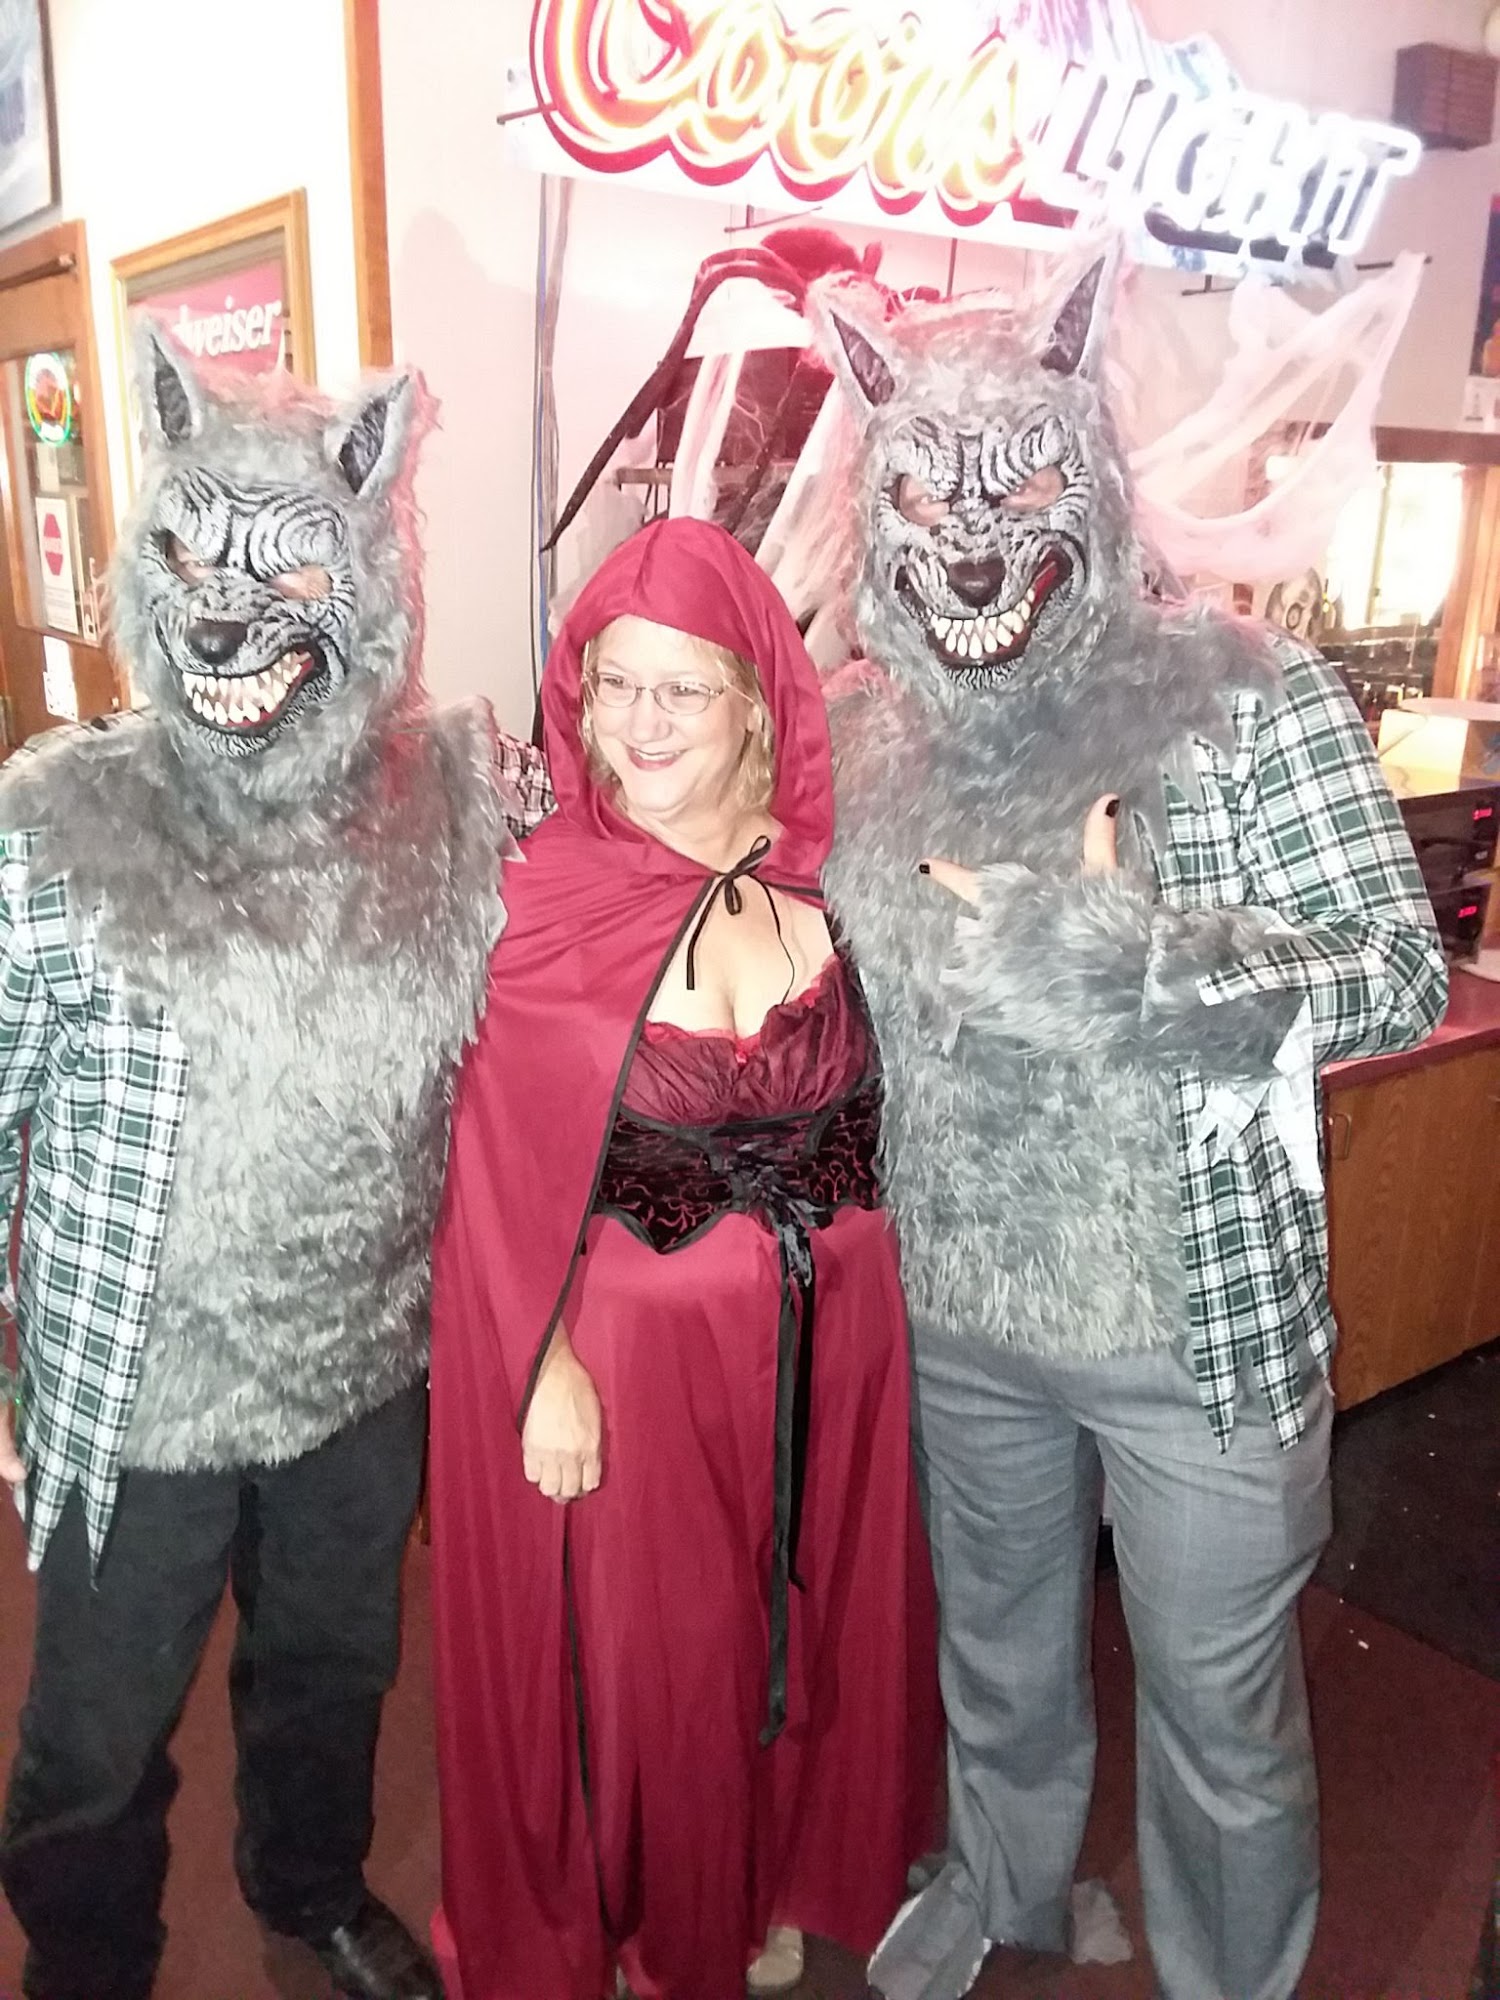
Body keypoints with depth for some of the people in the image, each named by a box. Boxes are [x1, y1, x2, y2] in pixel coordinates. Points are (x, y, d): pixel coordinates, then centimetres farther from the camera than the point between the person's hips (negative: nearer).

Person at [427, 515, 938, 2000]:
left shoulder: (828, 876, -5)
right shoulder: (542, 896, -13)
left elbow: (906, 1096, 4)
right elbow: (509, 1172, -10)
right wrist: (549, 1371, -10)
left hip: (833, 1337, 4)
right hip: (637, 1349, -3)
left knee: (819, 1614, 22)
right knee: (645, 1647, 16)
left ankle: (790, 1876, 52)